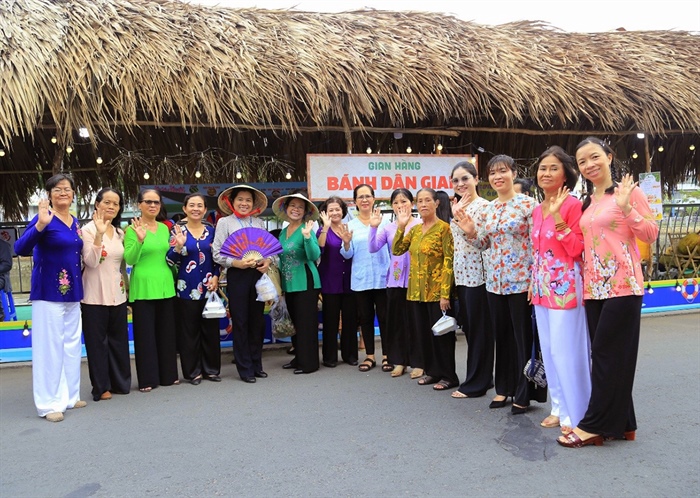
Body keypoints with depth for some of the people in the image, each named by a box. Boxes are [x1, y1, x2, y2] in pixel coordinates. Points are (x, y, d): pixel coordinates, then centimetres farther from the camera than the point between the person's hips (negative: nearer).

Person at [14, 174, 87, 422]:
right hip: (49, 292, -7)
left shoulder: (75, 222, 10)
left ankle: (69, 396, 25)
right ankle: (49, 403, 7)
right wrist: (40, 224, -36)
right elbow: (21, 249, -24)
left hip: (72, 292, 7)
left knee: (71, 345, 13)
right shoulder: (44, 218, -10)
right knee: (50, 346, -2)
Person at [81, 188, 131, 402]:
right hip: (95, 295, -6)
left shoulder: (119, 232, 12)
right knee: (97, 341, 2)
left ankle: (120, 382, 24)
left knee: (118, 340, 13)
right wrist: (99, 234, -26)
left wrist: (127, 286, 15)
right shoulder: (88, 230, -7)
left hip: (117, 294, 6)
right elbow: (91, 262, -19)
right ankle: (101, 386, 12)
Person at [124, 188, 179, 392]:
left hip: (166, 286, 5)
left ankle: (168, 374, 22)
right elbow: (130, 260, -13)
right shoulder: (132, 229, -5)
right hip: (143, 288, -5)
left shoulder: (164, 228, 11)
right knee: (145, 334, 1)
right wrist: (140, 240, -26)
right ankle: (147, 379, 10)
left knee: (167, 333, 11)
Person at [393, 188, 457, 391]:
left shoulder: (443, 228, -10)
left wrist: (445, 293, -19)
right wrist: (401, 226, -3)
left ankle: (448, 376, 12)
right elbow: (397, 250, 8)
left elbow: (448, 262, -14)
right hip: (417, 291, 7)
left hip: (437, 291, -7)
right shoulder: (415, 230, 11)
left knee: (441, 332, 1)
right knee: (424, 332, 13)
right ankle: (432, 371, 25)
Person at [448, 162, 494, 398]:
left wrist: (485, 266, -22)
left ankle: (476, 383, 10)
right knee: (468, 327, 14)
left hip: (477, 274, -9)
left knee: (479, 329, 0)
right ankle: (482, 378, 25)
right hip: (461, 275, 9)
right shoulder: (458, 207, 14)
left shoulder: (483, 206, -10)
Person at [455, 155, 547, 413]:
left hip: (521, 280, -6)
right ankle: (504, 387, 27)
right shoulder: (488, 209, 10)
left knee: (524, 337, 3)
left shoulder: (527, 204, -7)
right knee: (501, 336, 14)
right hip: (495, 281, 6)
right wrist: (469, 231, -4)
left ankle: (524, 394, 15)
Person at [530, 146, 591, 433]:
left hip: (565, 288, -8)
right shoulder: (537, 210, 12)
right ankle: (559, 408, 26)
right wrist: (533, 283, 16)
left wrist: (557, 217, -24)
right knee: (549, 351, 13)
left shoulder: (573, 204, -10)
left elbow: (577, 249, -16)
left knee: (567, 351, -2)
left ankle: (575, 414, 12)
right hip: (542, 288, 8)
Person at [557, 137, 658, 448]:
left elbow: (651, 235, -7)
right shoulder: (585, 204, 14)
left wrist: (626, 208, -19)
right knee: (604, 355, 9)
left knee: (608, 354, -3)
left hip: (623, 285, -6)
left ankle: (593, 425, 5)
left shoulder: (628, 191, -3)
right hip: (593, 288, 7)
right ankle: (621, 423, 21)